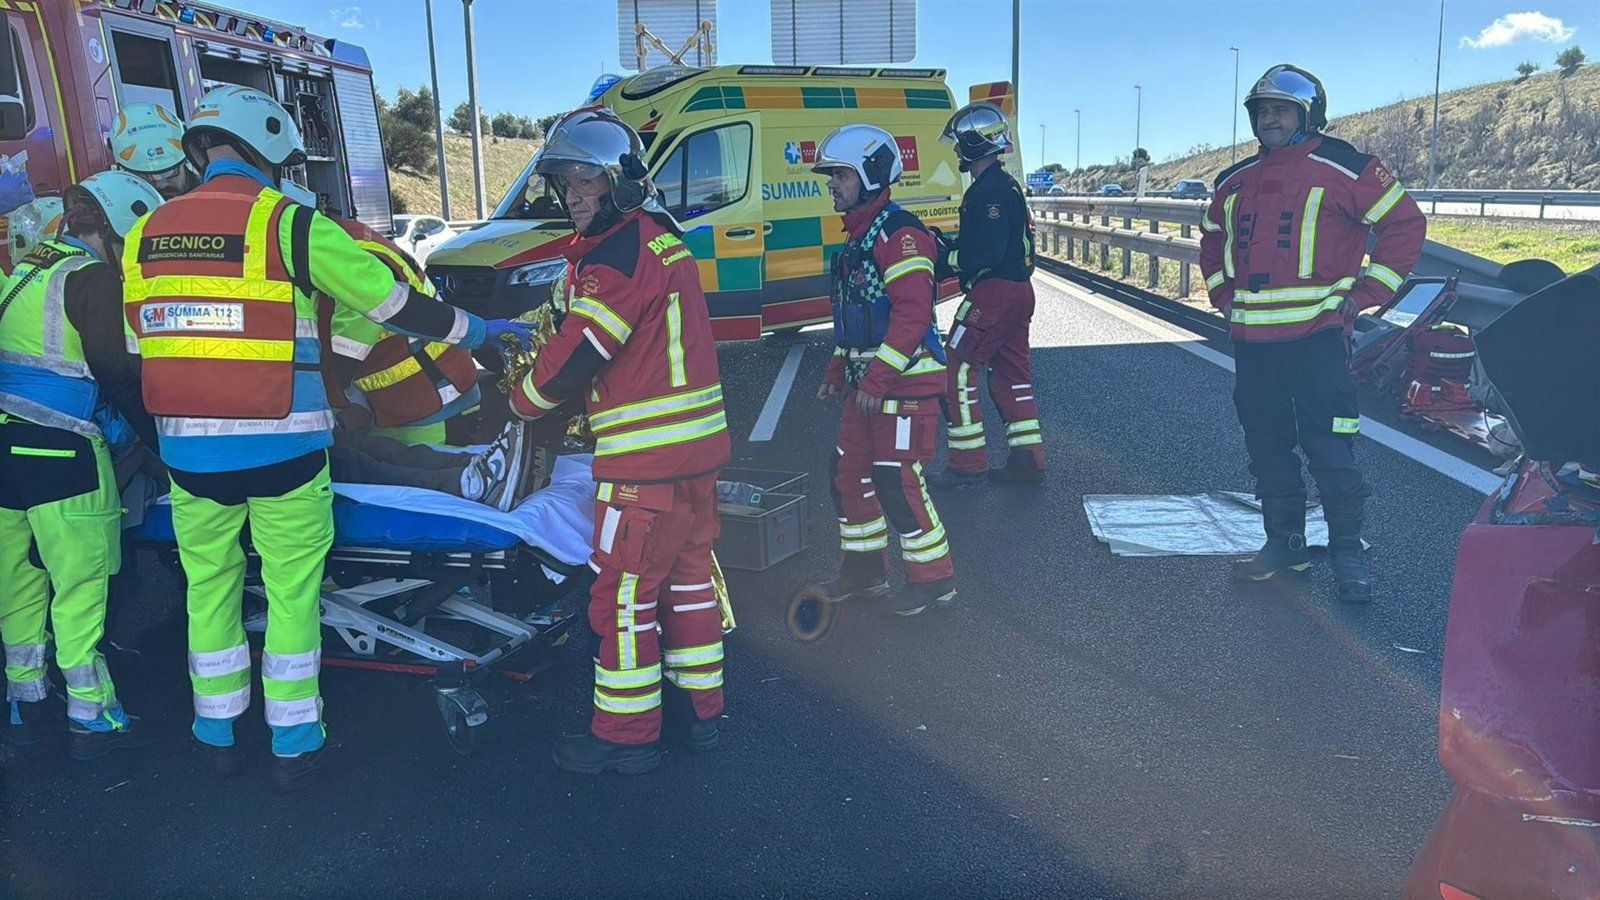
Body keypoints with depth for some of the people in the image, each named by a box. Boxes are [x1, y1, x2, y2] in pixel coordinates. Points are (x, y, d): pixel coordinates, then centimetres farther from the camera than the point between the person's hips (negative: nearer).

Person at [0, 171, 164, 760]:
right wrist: (161, 437, -5)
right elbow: (115, 373, -14)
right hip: (60, 451, -8)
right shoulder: (93, 276, -8)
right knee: (81, 580, -2)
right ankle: (90, 717, 4)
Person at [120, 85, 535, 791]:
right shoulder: (291, 225, -9)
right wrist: (477, 330, 9)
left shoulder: (143, 235, 7)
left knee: (210, 587, 18)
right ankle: (294, 746, 18)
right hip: (281, 452, -4)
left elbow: (140, 349, 14)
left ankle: (217, 734, 31)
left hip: (188, 455, 5)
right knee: (291, 592, 8)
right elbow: (394, 304, -6)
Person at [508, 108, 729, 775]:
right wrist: (574, 409, 13)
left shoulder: (616, 255, -16)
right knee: (688, 573, 17)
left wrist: (523, 401, 4)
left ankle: (626, 733, 12)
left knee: (624, 590, 1)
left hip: (647, 458, -10)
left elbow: (577, 354, -15)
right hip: (700, 444, 10)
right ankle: (698, 708, 30)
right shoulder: (662, 236, 15)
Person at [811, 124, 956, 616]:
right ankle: (865, 567, 28)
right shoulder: (858, 236, 17)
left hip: (905, 380, -10)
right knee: (848, 471, 13)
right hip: (867, 381, 10)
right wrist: (838, 371, 23)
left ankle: (934, 576, 10)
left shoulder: (898, 233, -16)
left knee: (896, 481, -6)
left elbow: (913, 312, -23)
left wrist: (878, 380, -24)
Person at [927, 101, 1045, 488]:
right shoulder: (1005, 184, 17)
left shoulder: (990, 189, -17)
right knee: (1011, 374, 14)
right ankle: (1028, 459, 19)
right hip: (1018, 290, 10)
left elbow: (988, 251, -24)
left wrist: (946, 258, -14)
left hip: (994, 292, -10)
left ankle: (967, 464, -1)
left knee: (958, 371, -4)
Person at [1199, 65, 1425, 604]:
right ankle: (1284, 542, 24)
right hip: (1250, 338, 6)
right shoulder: (1235, 181, 14)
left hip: (1317, 336, -6)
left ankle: (1348, 551, 8)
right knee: (1267, 447, 11)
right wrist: (1223, 294, 17)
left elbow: (1405, 225, 0)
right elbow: (1213, 239, 30)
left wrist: (1364, 294, -5)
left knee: (1329, 450, -4)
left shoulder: (1344, 169, -3)